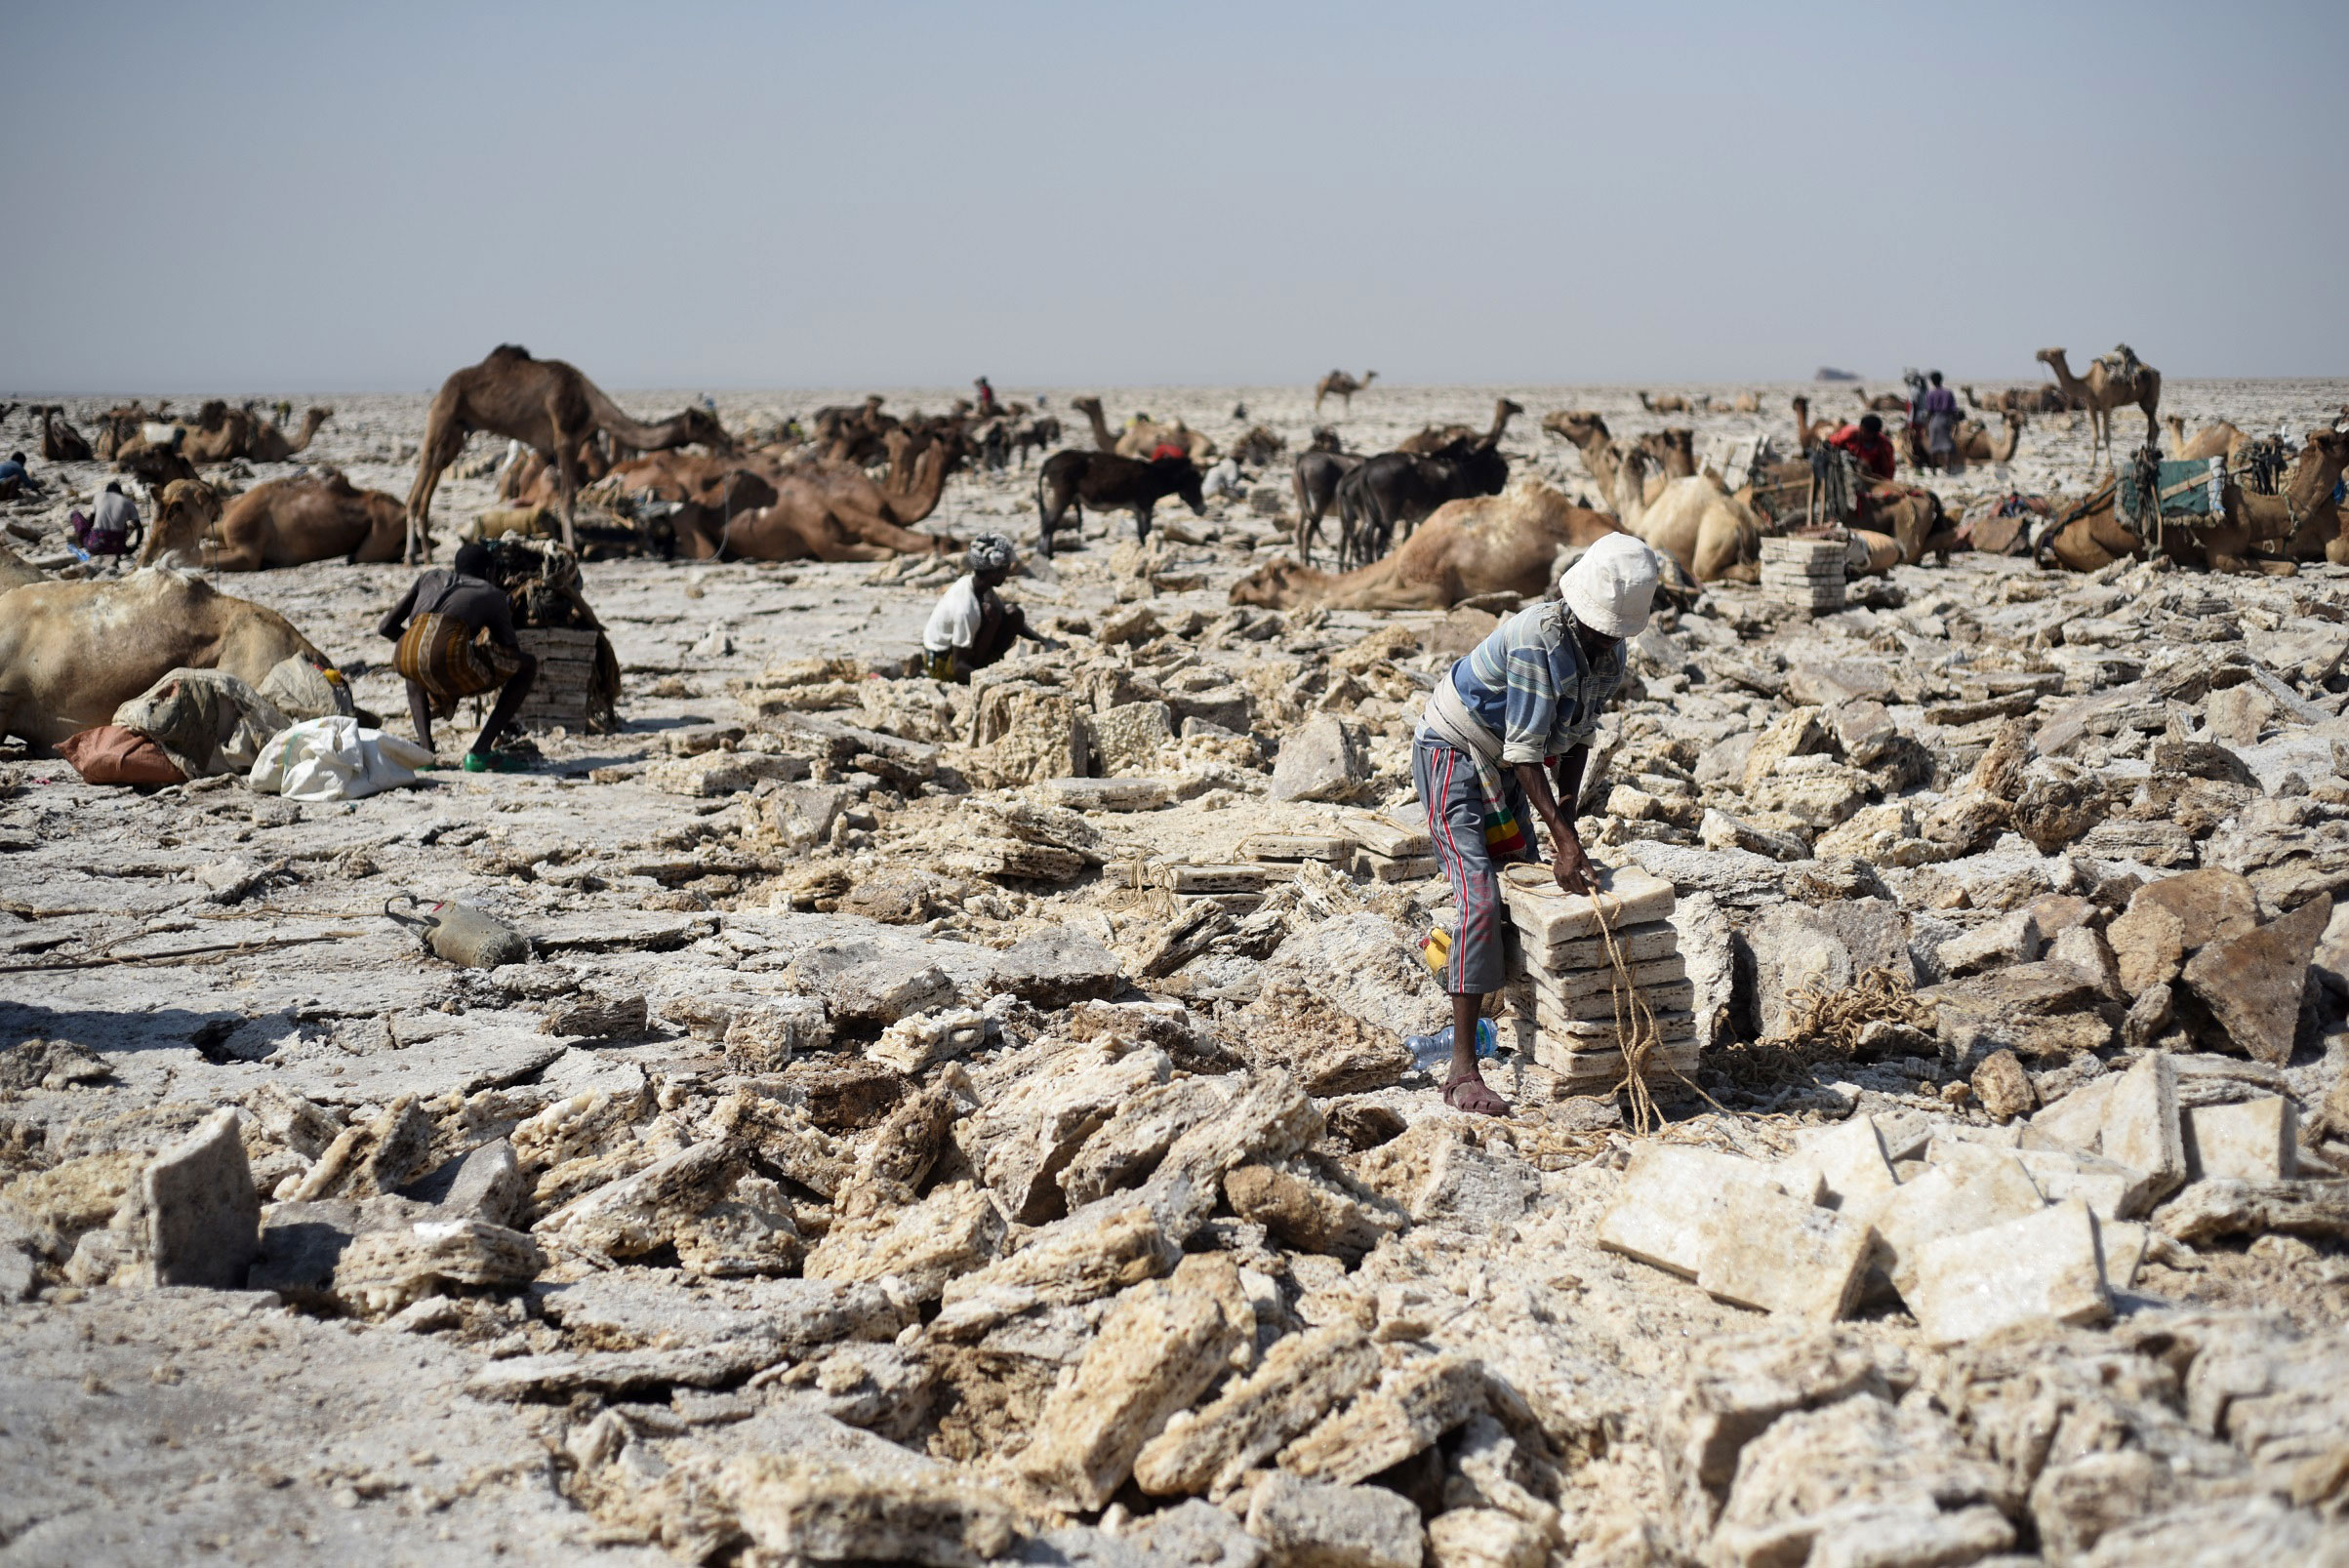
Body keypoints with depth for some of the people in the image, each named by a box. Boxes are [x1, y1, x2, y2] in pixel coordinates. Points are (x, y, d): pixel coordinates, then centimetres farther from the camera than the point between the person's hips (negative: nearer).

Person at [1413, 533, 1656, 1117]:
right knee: (1481, 902, -19)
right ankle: (1462, 1072, -22)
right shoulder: (1538, 638, -30)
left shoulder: (1609, 654, -5)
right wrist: (1564, 839, -34)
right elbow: (1525, 750, -31)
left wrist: (1566, 814, -7)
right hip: (1452, 755, -9)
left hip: (1501, 767, 9)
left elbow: (1576, 738, 4)